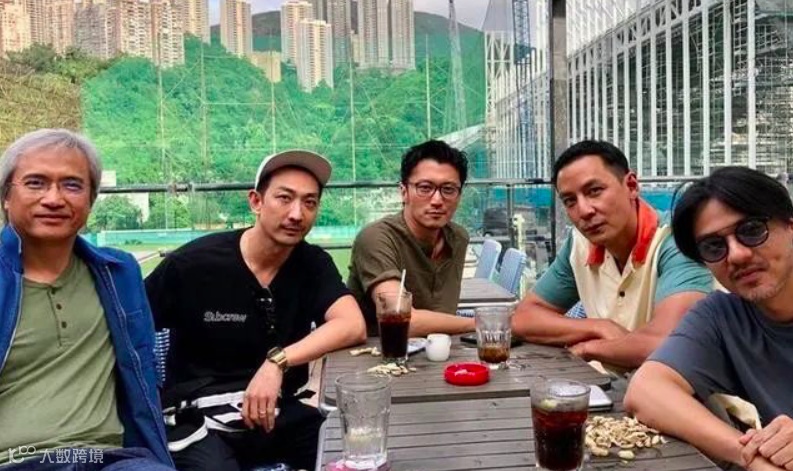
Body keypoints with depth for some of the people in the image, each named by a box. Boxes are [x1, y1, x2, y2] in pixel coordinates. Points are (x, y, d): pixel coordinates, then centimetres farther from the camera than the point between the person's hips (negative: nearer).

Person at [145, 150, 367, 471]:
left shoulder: (314, 263, -1)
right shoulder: (192, 264, -11)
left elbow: (353, 326, -16)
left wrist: (278, 362, -27)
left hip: (278, 412, 3)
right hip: (198, 418, -3)